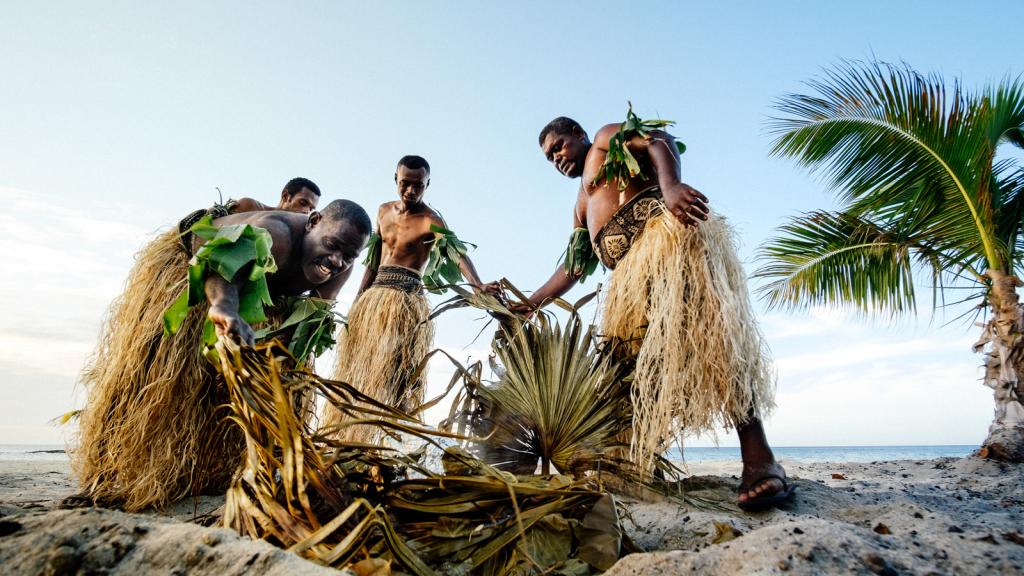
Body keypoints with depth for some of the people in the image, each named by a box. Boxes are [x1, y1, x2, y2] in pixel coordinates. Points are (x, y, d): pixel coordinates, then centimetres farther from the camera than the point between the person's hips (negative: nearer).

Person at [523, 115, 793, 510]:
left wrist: (669, 186, -21)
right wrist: (526, 305, 27)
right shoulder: (581, 206, 39)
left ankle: (758, 458, -30)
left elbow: (659, 140, 1)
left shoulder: (607, 137, 22)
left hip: (662, 226, -9)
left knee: (702, 321, -26)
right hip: (628, 271, 9)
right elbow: (572, 268, 33)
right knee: (630, 360, -2)